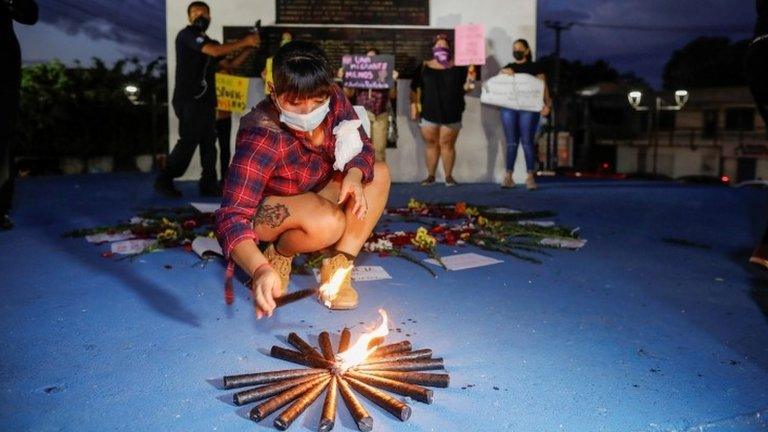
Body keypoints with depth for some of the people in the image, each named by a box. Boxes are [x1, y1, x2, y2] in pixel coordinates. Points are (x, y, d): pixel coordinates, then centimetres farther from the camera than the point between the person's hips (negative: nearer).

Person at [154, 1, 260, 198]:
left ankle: (209, 184, 11)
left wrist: (248, 48, 5)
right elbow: (215, 51, -19)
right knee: (188, 141, -10)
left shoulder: (208, 42, 20)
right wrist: (244, 42, -14)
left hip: (205, 101, 8)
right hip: (189, 100, -8)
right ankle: (164, 181, -2)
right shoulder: (187, 34, -4)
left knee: (209, 142, 6)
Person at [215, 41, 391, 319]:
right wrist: (260, 270, -58)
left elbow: (362, 147, -5)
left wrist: (354, 175, -29)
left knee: (379, 174, -9)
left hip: (316, 196, 7)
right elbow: (232, 217, -40)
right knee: (328, 223, -36)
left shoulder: (334, 101, -20)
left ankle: (337, 267, -13)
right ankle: (279, 254, -3)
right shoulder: (261, 138, -35)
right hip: (266, 210, -7)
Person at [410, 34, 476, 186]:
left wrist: (469, 82, -19)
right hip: (429, 113, 1)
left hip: (451, 114, -1)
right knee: (431, 144, 7)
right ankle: (430, 176, 17)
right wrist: (413, 106, -2)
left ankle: (449, 176, 12)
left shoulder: (458, 67, 1)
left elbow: (464, 88, 2)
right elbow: (415, 88, 5)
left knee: (447, 145, 2)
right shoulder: (424, 67, 3)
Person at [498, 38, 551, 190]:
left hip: (528, 108, -3)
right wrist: (504, 72, -8)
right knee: (511, 142, 2)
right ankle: (508, 176, 3)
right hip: (509, 108, 3)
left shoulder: (535, 67, 8)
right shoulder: (508, 67, 19)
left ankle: (530, 177, -4)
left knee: (527, 142, -6)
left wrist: (546, 104, -13)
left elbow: (542, 86, 1)